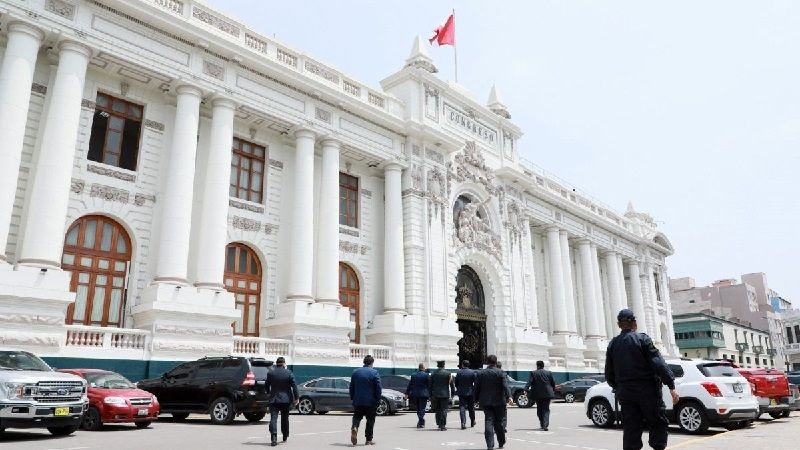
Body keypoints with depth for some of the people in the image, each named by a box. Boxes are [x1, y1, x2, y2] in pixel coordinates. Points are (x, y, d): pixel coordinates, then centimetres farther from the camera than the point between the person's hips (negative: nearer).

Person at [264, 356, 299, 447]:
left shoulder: (270, 373, -1)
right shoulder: (289, 373, -5)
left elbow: (266, 386, 8)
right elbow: (294, 386, -7)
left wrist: (268, 393, 28)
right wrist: (296, 398, 0)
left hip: (274, 399, 0)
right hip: (285, 399, 1)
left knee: (273, 418, -4)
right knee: (285, 419, 15)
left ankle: (274, 437, -21)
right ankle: (285, 437, 26)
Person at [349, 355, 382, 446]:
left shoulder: (355, 372, 6)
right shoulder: (374, 373, -7)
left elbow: (351, 387, 10)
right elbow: (378, 388, -10)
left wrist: (352, 398, 17)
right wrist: (378, 401, -3)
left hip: (357, 401, 3)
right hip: (370, 401, -3)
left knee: (357, 417, 15)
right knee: (370, 420, 9)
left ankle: (354, 427, -15)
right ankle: (368, 439, 11)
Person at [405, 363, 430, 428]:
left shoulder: (413, 375, 4)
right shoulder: (426, 375, -7)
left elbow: (410, 385, 5)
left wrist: (407, 393, 8)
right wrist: (430, 394, 1)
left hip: (415, 394, 4)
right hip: (423, 394, -4)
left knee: (418, 408, 16)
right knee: (422, 409, 1)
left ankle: (421, 421, 24)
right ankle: (420, 423, -5)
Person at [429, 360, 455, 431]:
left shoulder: (433, 374, 2)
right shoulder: (448, 374, -4)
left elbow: (430, 385, 5)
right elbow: (452, 384, -2)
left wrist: (431, 395, 12)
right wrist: (452, 393, 7)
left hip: (435, 395, 2)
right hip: (445, 394, -2)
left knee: (438, 410, 13)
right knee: (444, 410, 1)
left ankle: (439, 424, 16)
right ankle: (443, 426, -2)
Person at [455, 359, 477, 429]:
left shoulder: (459, 372, -3)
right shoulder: (473, 372, -7)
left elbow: (456, 383, 4)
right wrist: (474, 390, 4)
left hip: (461, 393, 0)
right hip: (470, 393, 0)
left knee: (462, 407, -1)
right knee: (471, 408, 15)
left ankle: (463, 423, -16)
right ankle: (472, 422, 30)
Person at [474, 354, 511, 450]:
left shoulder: (481, 373, 4)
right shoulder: (501, 373, -4)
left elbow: (476, 388, 6)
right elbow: (505, 386, -16)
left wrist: (477, 399, 14)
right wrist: (509, 396, -23)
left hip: (485, 402, 2)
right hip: (499, 401, -1)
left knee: (488, 421, 0)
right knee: (499, 422, 10)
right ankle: (501, 442, 21)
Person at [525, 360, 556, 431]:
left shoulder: (533, 373, -2)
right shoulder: (549, 373, 3)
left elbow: (529, 382, -11)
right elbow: (553, 383, 7)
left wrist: (526, 389, -16)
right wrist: (553, 391, 20)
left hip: (537, 394, 0)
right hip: (547, 394, 0)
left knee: (539, 409, 15)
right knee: (546, 409, 1)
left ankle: (542, 424, 23)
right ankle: (545, 425, -15)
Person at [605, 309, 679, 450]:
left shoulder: (612, 344, 7)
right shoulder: (642, 339, -6)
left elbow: (609, 374, 11)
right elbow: (659, 364, -15)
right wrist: (671, 386, -14)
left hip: (625, 393, 4)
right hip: (647, 391, -4)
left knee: (631, 429, 7)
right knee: (659, 424, 9)